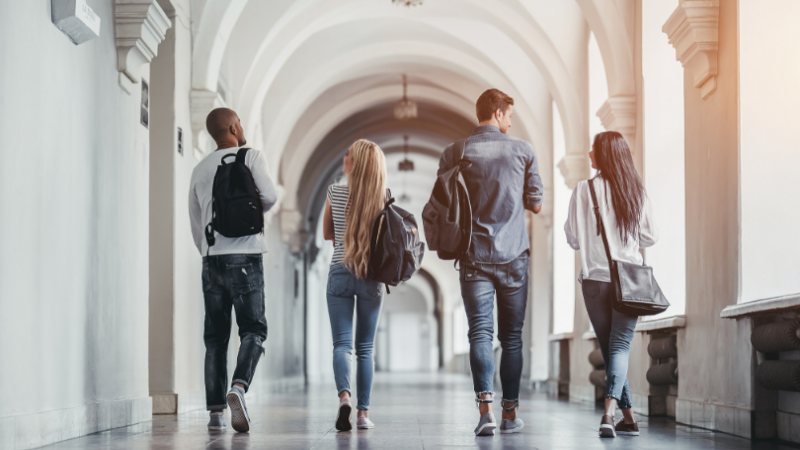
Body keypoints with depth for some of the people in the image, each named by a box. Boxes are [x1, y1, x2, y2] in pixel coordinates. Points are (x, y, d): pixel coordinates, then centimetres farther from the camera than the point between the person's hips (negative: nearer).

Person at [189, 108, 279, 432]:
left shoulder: (200, 170, 16)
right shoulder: (251, 156, 2)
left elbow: (195, 222, 18)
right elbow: (269, 196, -11)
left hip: (211, 258, 4)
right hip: (245, 254, -4)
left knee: (216, 336, 7)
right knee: (253, 329, -1)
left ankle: (216, 410, 2)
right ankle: (239, 387, -25)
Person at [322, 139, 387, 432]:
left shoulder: (335, 193, -3)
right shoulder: (383, 199, -2)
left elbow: (327, 234, 10)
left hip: (340, 273, -1)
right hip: (371, 276, 1)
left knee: (342, 343, -3)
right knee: (365, 348, 9)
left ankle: (344, 396, -27)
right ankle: (363, 412, 8)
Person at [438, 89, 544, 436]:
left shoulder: (454, 153, 0)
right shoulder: (522, 150, 0)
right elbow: (536, 204, 5)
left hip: (475, 256, 0)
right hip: (514, 257, 0)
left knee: (480, 333, -3)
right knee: (512, 336, 9)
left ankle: (485, 409, -17)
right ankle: (510, 412, 12)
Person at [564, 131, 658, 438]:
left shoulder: (584, 190, -4)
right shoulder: (637, 191, 3)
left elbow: (574, 239, -2)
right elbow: (650, 237, 7)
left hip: (595, 278, -1)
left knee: (609, 348, 11)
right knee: (620, 346, -2)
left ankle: (628, 418, 13)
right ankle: (610, 410, -24)